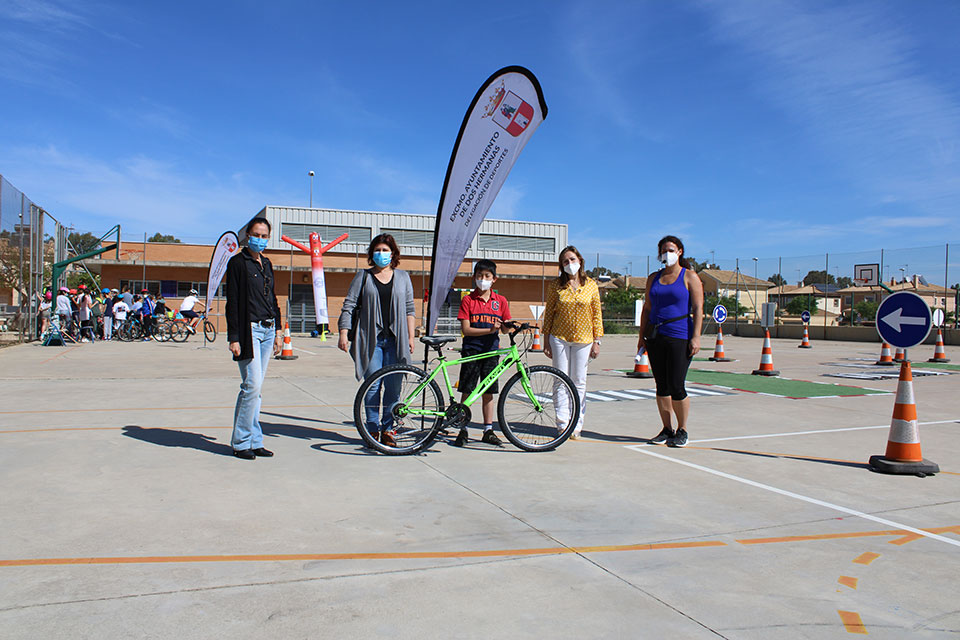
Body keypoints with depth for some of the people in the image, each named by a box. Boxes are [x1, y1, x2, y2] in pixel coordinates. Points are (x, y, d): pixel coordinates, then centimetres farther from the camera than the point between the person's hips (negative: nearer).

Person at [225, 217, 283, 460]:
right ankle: (241, 442, 0)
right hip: (248, 330, -7)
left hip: (267, 330, 7)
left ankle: (254, 441, 13)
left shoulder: (266, 264, 17)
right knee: (252, 385, -11)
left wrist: (277, 331, 18)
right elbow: (232, 302, -8)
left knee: (254, 387, 9)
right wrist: (233, 337, -13)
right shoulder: (238, 262, -4)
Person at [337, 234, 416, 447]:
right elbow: (348, 305, 6)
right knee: (372, 385, -1)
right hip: (371, 339, -1)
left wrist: (410, 336, 7)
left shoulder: (402, 277, 13)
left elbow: (410, 309, 13)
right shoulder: (363, 277, 8)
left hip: (395, 340, 1)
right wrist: (343, 333, -4)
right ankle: (372, 429, 10)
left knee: (393, 386, 1)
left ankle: (387, 429, 12)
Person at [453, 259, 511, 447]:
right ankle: (463, 430, 8)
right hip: (471, 350, -2)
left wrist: (508, 327, -17)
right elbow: (465, 330, -8)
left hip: (491, 350, 2)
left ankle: (488, 430, 15)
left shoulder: (500, 301, 7)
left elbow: (505, 328, 7)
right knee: (467, 391, -1)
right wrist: (490, 330, -18)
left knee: (488, 391, 8)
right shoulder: (468, 300, -1)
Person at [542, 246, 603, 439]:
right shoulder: (556, 285, 2)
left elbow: (597, 315, 5)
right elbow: (549, 313, 6)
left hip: (583, 339, 0)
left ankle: (577, 425, 12)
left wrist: (597, 341, 0)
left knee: (579, 381, 4)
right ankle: (563, 422, 9)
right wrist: (546, 341, 3)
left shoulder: (591, 285, 3)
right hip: (559, 338, 0)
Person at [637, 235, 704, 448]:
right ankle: (667, 429, 17)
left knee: (676, 387, -8)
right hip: (655, 337, 5)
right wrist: (642, 335, 11)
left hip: (680, 337, -5)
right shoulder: (653, 278, 15)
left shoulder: (690, 277, 2)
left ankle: (682, 431, 8)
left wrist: (696, 337, -12)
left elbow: (698, 309, -4)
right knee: (661, 386, 7)